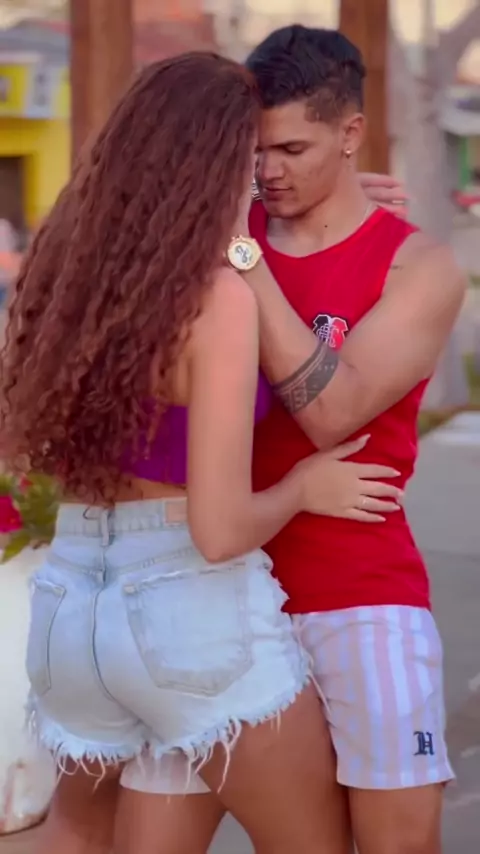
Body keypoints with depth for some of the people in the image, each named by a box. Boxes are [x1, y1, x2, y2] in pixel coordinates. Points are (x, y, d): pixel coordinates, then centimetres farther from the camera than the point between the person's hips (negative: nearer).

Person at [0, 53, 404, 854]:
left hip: (71, 606, 7)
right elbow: (219, 530, -23)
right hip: (196, 616, -6)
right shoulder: (221, 297, -20)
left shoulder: (67, 267, 1)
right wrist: (303, 488, -2)